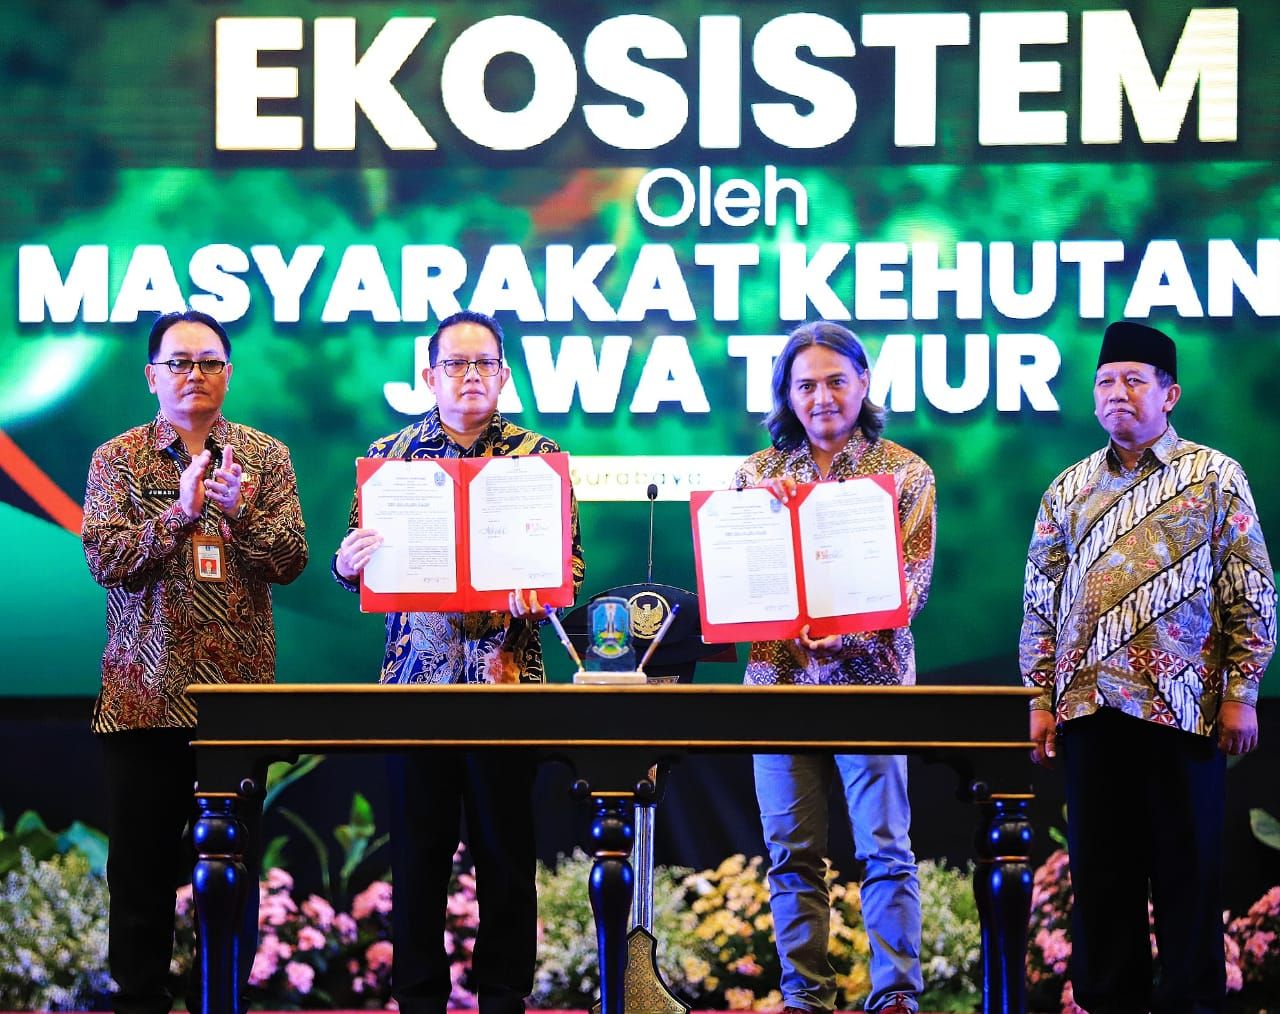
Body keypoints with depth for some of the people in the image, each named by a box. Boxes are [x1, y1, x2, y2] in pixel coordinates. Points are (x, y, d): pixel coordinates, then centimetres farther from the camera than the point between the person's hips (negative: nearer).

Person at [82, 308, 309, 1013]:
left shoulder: (265, 457, 8)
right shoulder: (118, 459, 6)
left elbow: (291, 560, -1)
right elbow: (106, 560, -6)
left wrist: (242, 512, -18)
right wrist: (179, 513, -18)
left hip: (239, 690, 1)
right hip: (144, 693, 0)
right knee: (141, 861, 3)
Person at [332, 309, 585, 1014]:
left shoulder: (538, 456, 6)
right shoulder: (389, 454, 9)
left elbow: (568, 559, 2)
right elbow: (355, 565, 11)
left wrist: (537, 591, -18)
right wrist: (348, 564, -12)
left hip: (505, 674, -1)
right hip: (416, 675, 1)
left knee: (506, 849, 3)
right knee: (417, 849, 4)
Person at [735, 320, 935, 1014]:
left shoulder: (904, 473, 5)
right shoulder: (758, 474, 13)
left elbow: (912, 580, -4)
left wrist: (847, 629, -20)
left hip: (869, 679, -3)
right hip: (780, 680, 3)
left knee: (884, 846, -5)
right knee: (791, 853, 4)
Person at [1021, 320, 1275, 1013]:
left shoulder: (1216, 478, 2)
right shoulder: (1069, 490, 11)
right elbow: (1041, 603, 12)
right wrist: (1040, 700, 6)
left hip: (1181, 707, -3)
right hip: (1090, 708, 3)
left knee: (1186, 869, 1)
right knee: (1100, 870, 6)